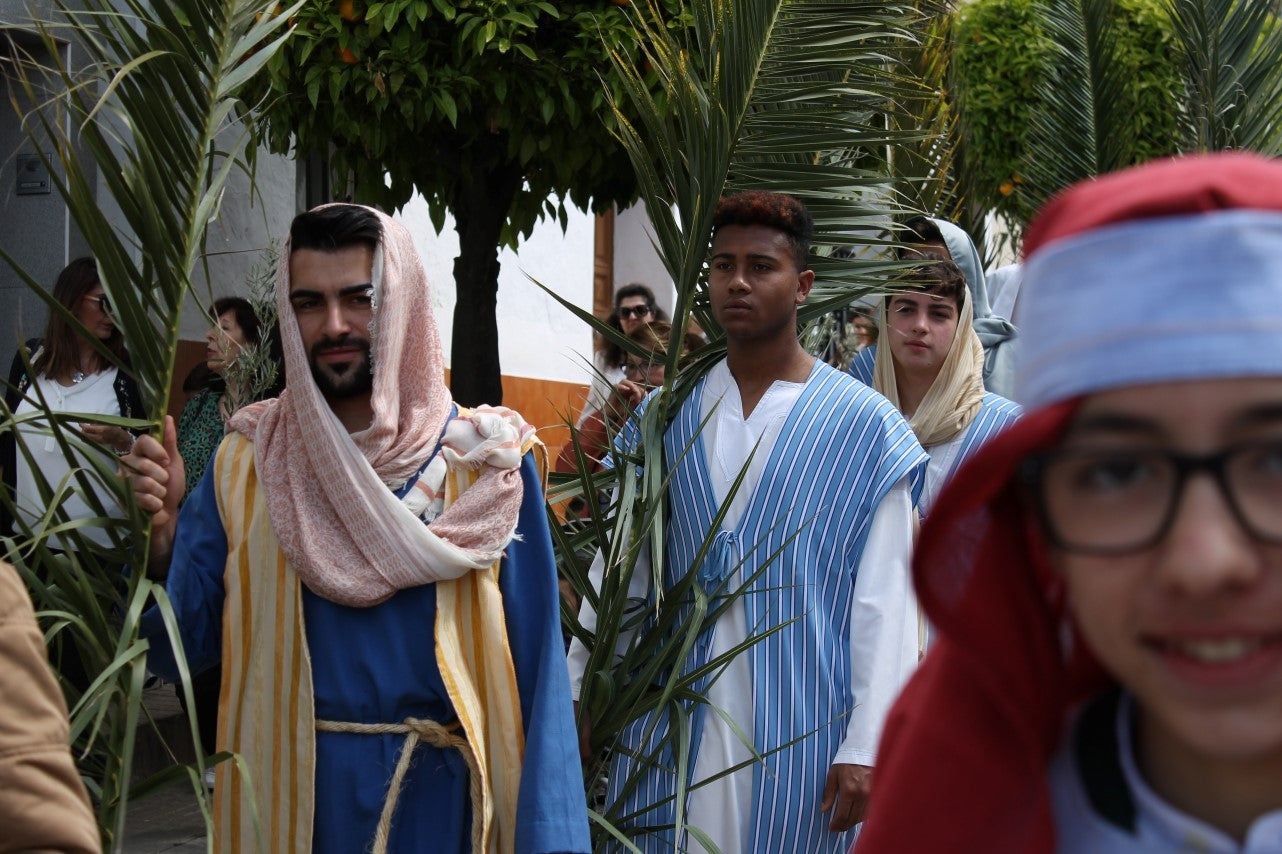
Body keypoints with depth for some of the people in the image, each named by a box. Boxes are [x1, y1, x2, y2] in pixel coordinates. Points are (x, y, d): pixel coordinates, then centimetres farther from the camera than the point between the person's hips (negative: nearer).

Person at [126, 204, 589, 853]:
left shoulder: (485, 463, -7)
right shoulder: (246, 462, -2)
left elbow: (534, 663, -8)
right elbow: (186, 647, 0)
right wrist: (163, 534, -17)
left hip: (436, 796, -2)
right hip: (285, 798, 2)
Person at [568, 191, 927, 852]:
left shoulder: (862, 425, -4)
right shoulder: (669, 417, 6)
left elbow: (885, 598, -7)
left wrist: (868, 745, -12)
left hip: (799, 731, -3)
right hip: (671, 722, 3)